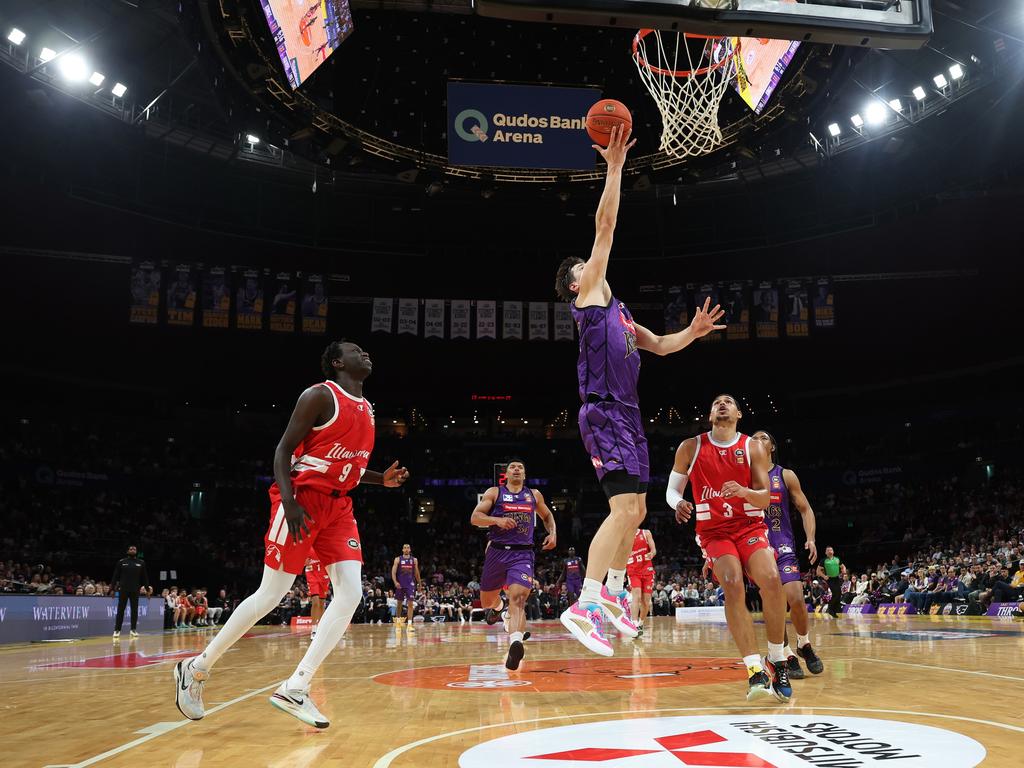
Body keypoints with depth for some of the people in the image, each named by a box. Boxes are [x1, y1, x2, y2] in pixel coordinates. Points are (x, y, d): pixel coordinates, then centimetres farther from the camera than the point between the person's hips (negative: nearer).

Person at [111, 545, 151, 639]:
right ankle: (117, 630, 5)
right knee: (120, 610, 0)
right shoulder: (121, 562, 5)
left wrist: (148, 588, 4)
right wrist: (112, 588, -3)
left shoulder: (141, 563, 8)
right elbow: (115, 576, 4)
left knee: (134, 610, 4)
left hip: (135, 590, 1)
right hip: (123, 590, -1)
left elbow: (144, 577, 9)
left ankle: (134, 630, 11)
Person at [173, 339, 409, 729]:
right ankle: (196, 668, 15)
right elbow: (284, 448, -11)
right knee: (270, 595, -4)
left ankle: (294, 689, -4)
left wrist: (382, 479, 8)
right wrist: (288, 500, -23)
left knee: (351, 592, -8)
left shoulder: (367, 410, 16)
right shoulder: (320, 395, -8)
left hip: (339, 506, 7)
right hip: (303, 498, -7)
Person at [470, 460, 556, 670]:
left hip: (522, 554, -1)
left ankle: (515, 643, -43)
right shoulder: (494, 493, 7)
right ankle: (499, 605, 51)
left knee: (518, 598, -24)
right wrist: (497, 520, -19)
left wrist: (553, 533, 11)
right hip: (497, 551, 1)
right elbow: (475, 517, -2)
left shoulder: (534, 495, 15)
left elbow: (547, 516, 30)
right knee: (487, 602, 14)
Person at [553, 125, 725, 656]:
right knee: (624, 508, -19)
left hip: (627, 414, 9)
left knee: (636, 509, 13)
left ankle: (613, 591, 25)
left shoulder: (618, 313, 25)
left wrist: (694, 332, 11)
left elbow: (660, 346, 30)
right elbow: (605, 225, -4)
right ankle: (584, 606, -19)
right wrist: (614, 167, -4)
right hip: (604, 413, -9)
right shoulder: (589, 294, 2)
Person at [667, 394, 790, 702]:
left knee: (771, 579, -24)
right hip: (713, 530, 0)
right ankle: (755, 669, -24)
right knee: (733, 586, -25)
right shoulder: (690, 447, 2)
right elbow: (672, 490, 7)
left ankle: (777, 661, -5)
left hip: (750, 525, 1)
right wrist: (678, 503, -17)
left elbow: (765, 498, -3)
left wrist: (744, 491, -26)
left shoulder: (753, 448, 1)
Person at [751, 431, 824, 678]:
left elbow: (805, 509, 7)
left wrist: (810, 538, -9)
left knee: (796, 599, -13)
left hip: (783, 547, 0)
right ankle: (788, 656, 12)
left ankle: (804, 644, 13)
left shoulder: (786, 475, 5)